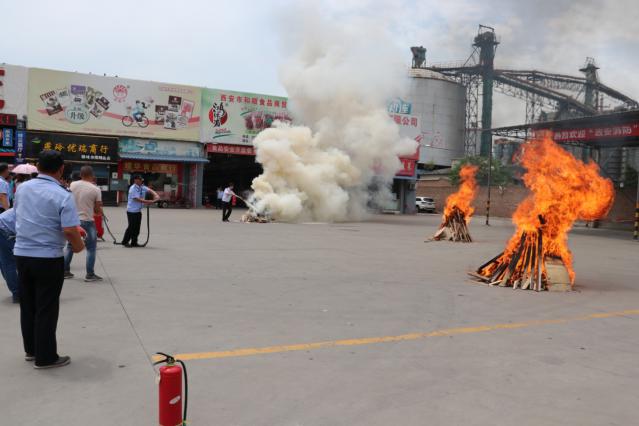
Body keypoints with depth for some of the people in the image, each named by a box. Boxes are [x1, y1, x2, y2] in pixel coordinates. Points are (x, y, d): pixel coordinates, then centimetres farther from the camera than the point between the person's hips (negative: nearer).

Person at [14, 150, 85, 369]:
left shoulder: (22, 188, 3)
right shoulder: (63, 196, -16)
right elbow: (69, 230, -23)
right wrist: (78, 246, -2)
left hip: (22, 254, 6)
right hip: (48, 258, -6)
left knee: (27, 305, 17)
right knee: (46, 309, 4)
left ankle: (31, 349, 31)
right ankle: (45, 357, 12)